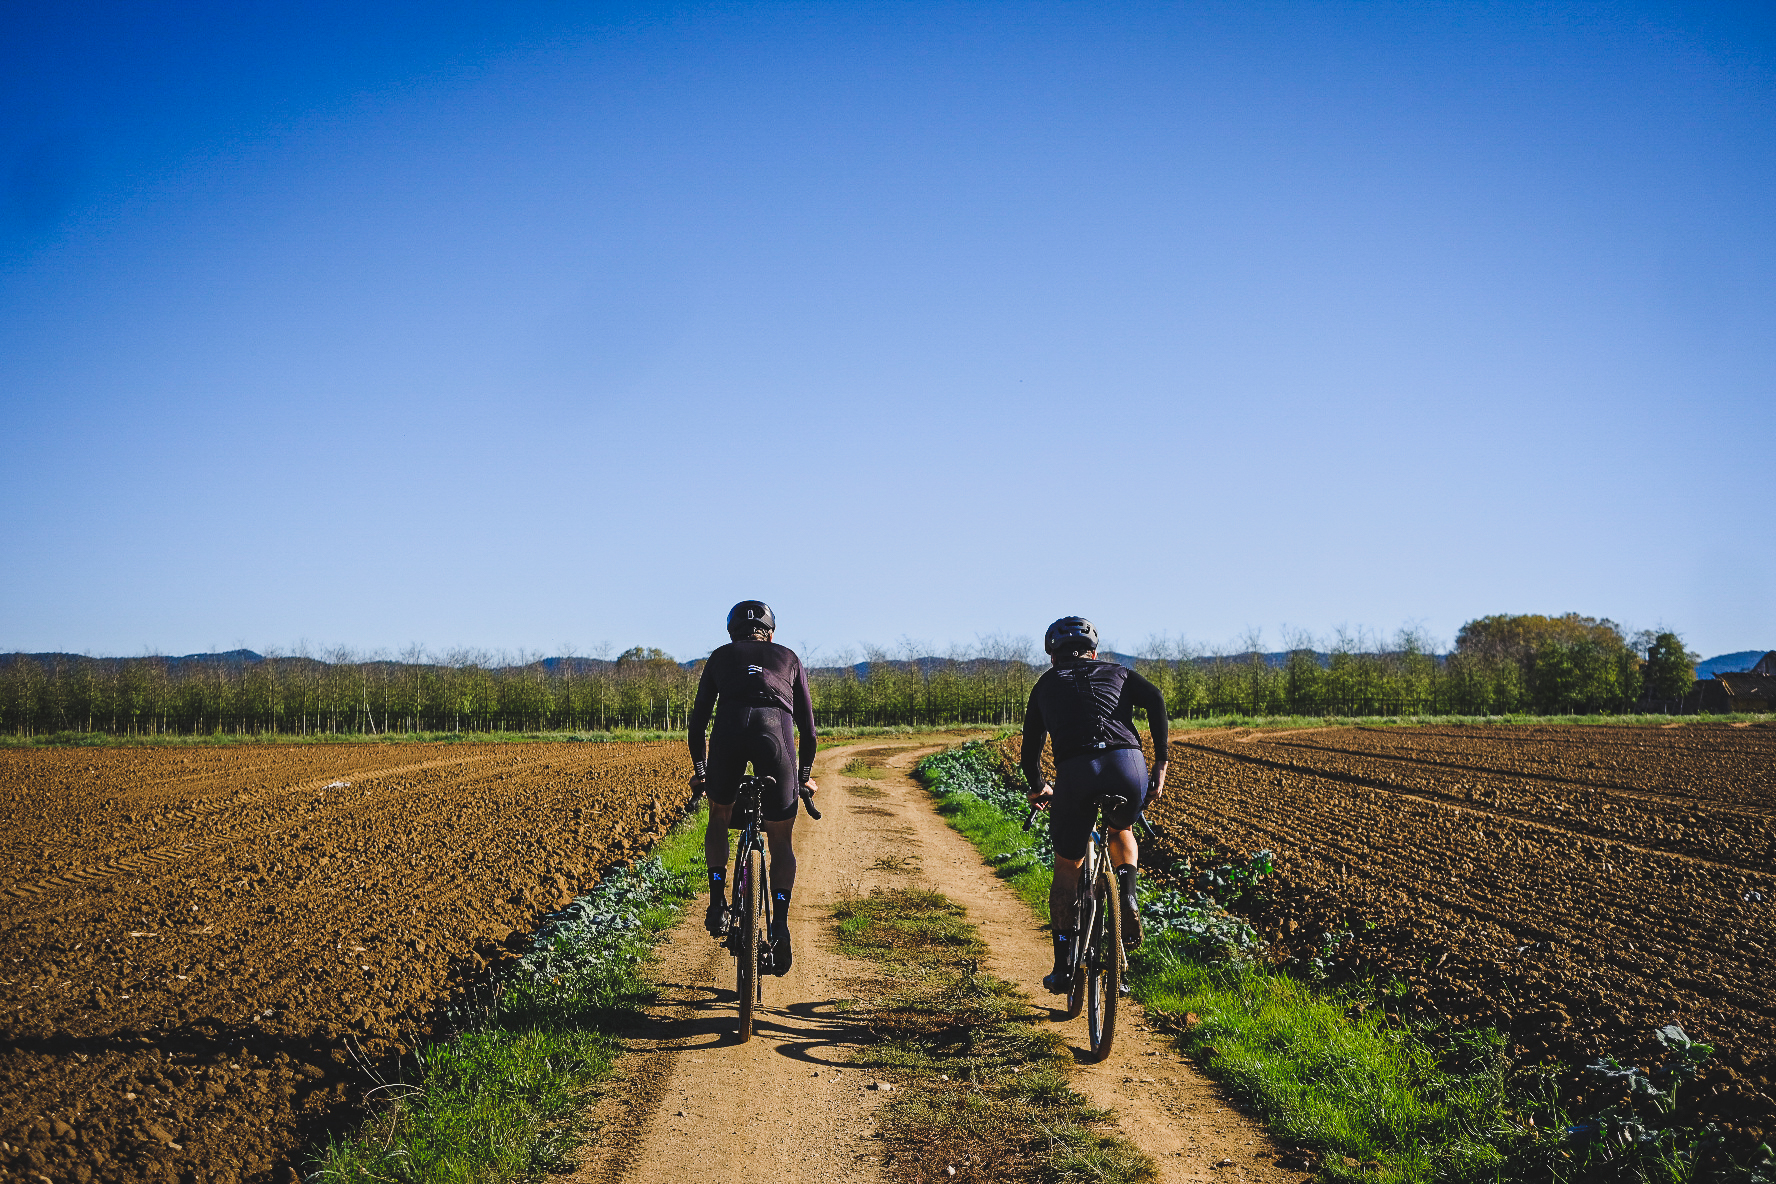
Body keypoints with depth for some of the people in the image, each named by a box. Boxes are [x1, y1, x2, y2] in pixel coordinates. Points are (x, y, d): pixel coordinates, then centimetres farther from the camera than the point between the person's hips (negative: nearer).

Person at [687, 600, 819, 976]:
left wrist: (699, 770, 38)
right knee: (781, 841, 14)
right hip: (775, 731, 0)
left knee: (719, 817, 28)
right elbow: (807, 724, 31)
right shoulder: (789, 658, 31)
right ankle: (780, 924, 1)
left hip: (729, 730, 0)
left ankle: (718, 902, 16)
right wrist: (805, 773, 42)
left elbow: (698, 719, 28)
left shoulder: (721, 657, 29)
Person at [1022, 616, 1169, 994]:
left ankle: (1063, 967, 18)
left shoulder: (1046, 684, 29)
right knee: (1121, 830, 35)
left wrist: (1039, 789, 50)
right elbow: (1155, 700, 7)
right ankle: (1127, 903, 12)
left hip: (1075, 771, -1)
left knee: (1067, 868, 20)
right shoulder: (1117, 673, 29)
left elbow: (1029, 754, 30)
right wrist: (1161, 764, 8)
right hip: (1129, 764, 1)